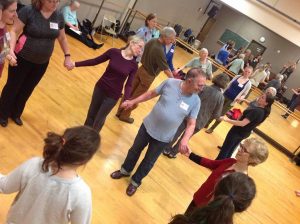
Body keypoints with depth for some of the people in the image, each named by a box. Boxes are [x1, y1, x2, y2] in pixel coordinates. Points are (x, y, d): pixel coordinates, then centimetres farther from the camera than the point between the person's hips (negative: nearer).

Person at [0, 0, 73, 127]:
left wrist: (67, 56, 6)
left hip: (41, 63, 4)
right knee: (12, 87, 13)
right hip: (22, 59, -4)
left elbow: (62, 38, 10)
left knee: (27, 90, 19)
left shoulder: (59, 17, -2)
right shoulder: (28, 11, -17)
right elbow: (14, 31, -15)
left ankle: (15, 114, 42)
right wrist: (11, 50, -27)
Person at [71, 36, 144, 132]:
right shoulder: (114, 52, -12)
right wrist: (76, 64, -1)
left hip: (113, 95, -2)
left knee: (99, 120, 9)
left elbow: (129, 84, -10)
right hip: (100, 87, 2)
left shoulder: (134, 65, -12)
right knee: (91, 114, 19)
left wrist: (126, 100, -28)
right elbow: (96, 61, -1)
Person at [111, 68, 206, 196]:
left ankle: (135, 181, 43)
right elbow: (152, 93, -2)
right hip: (147, 126, 1)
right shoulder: (170, 83, -16)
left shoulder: (195, 101, -15)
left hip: (163, 137, -1)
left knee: (149, 162, 17)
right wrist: (133, 102, 0)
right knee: (135, 150, 22)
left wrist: (185, 139, -27)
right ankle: (125, 170, 51)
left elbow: (191, 124, -10)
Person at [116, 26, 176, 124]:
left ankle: (120, 111, 33)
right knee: (136, 97, 10)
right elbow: (166, 69, -25)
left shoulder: (152, 41, -5)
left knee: (130, 92, 18)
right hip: (148, 76, -8)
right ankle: (124, 115, 27)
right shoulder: (159, 51, -31)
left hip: (141, 69, 8)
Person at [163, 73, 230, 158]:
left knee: (177, 133, 19)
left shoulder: (204, 88, -11)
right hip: (199, 122, 0)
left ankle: (167, 149, 31)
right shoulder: (221, 97, -11)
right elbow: (216, 115, -6)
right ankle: (172, 153, 33)